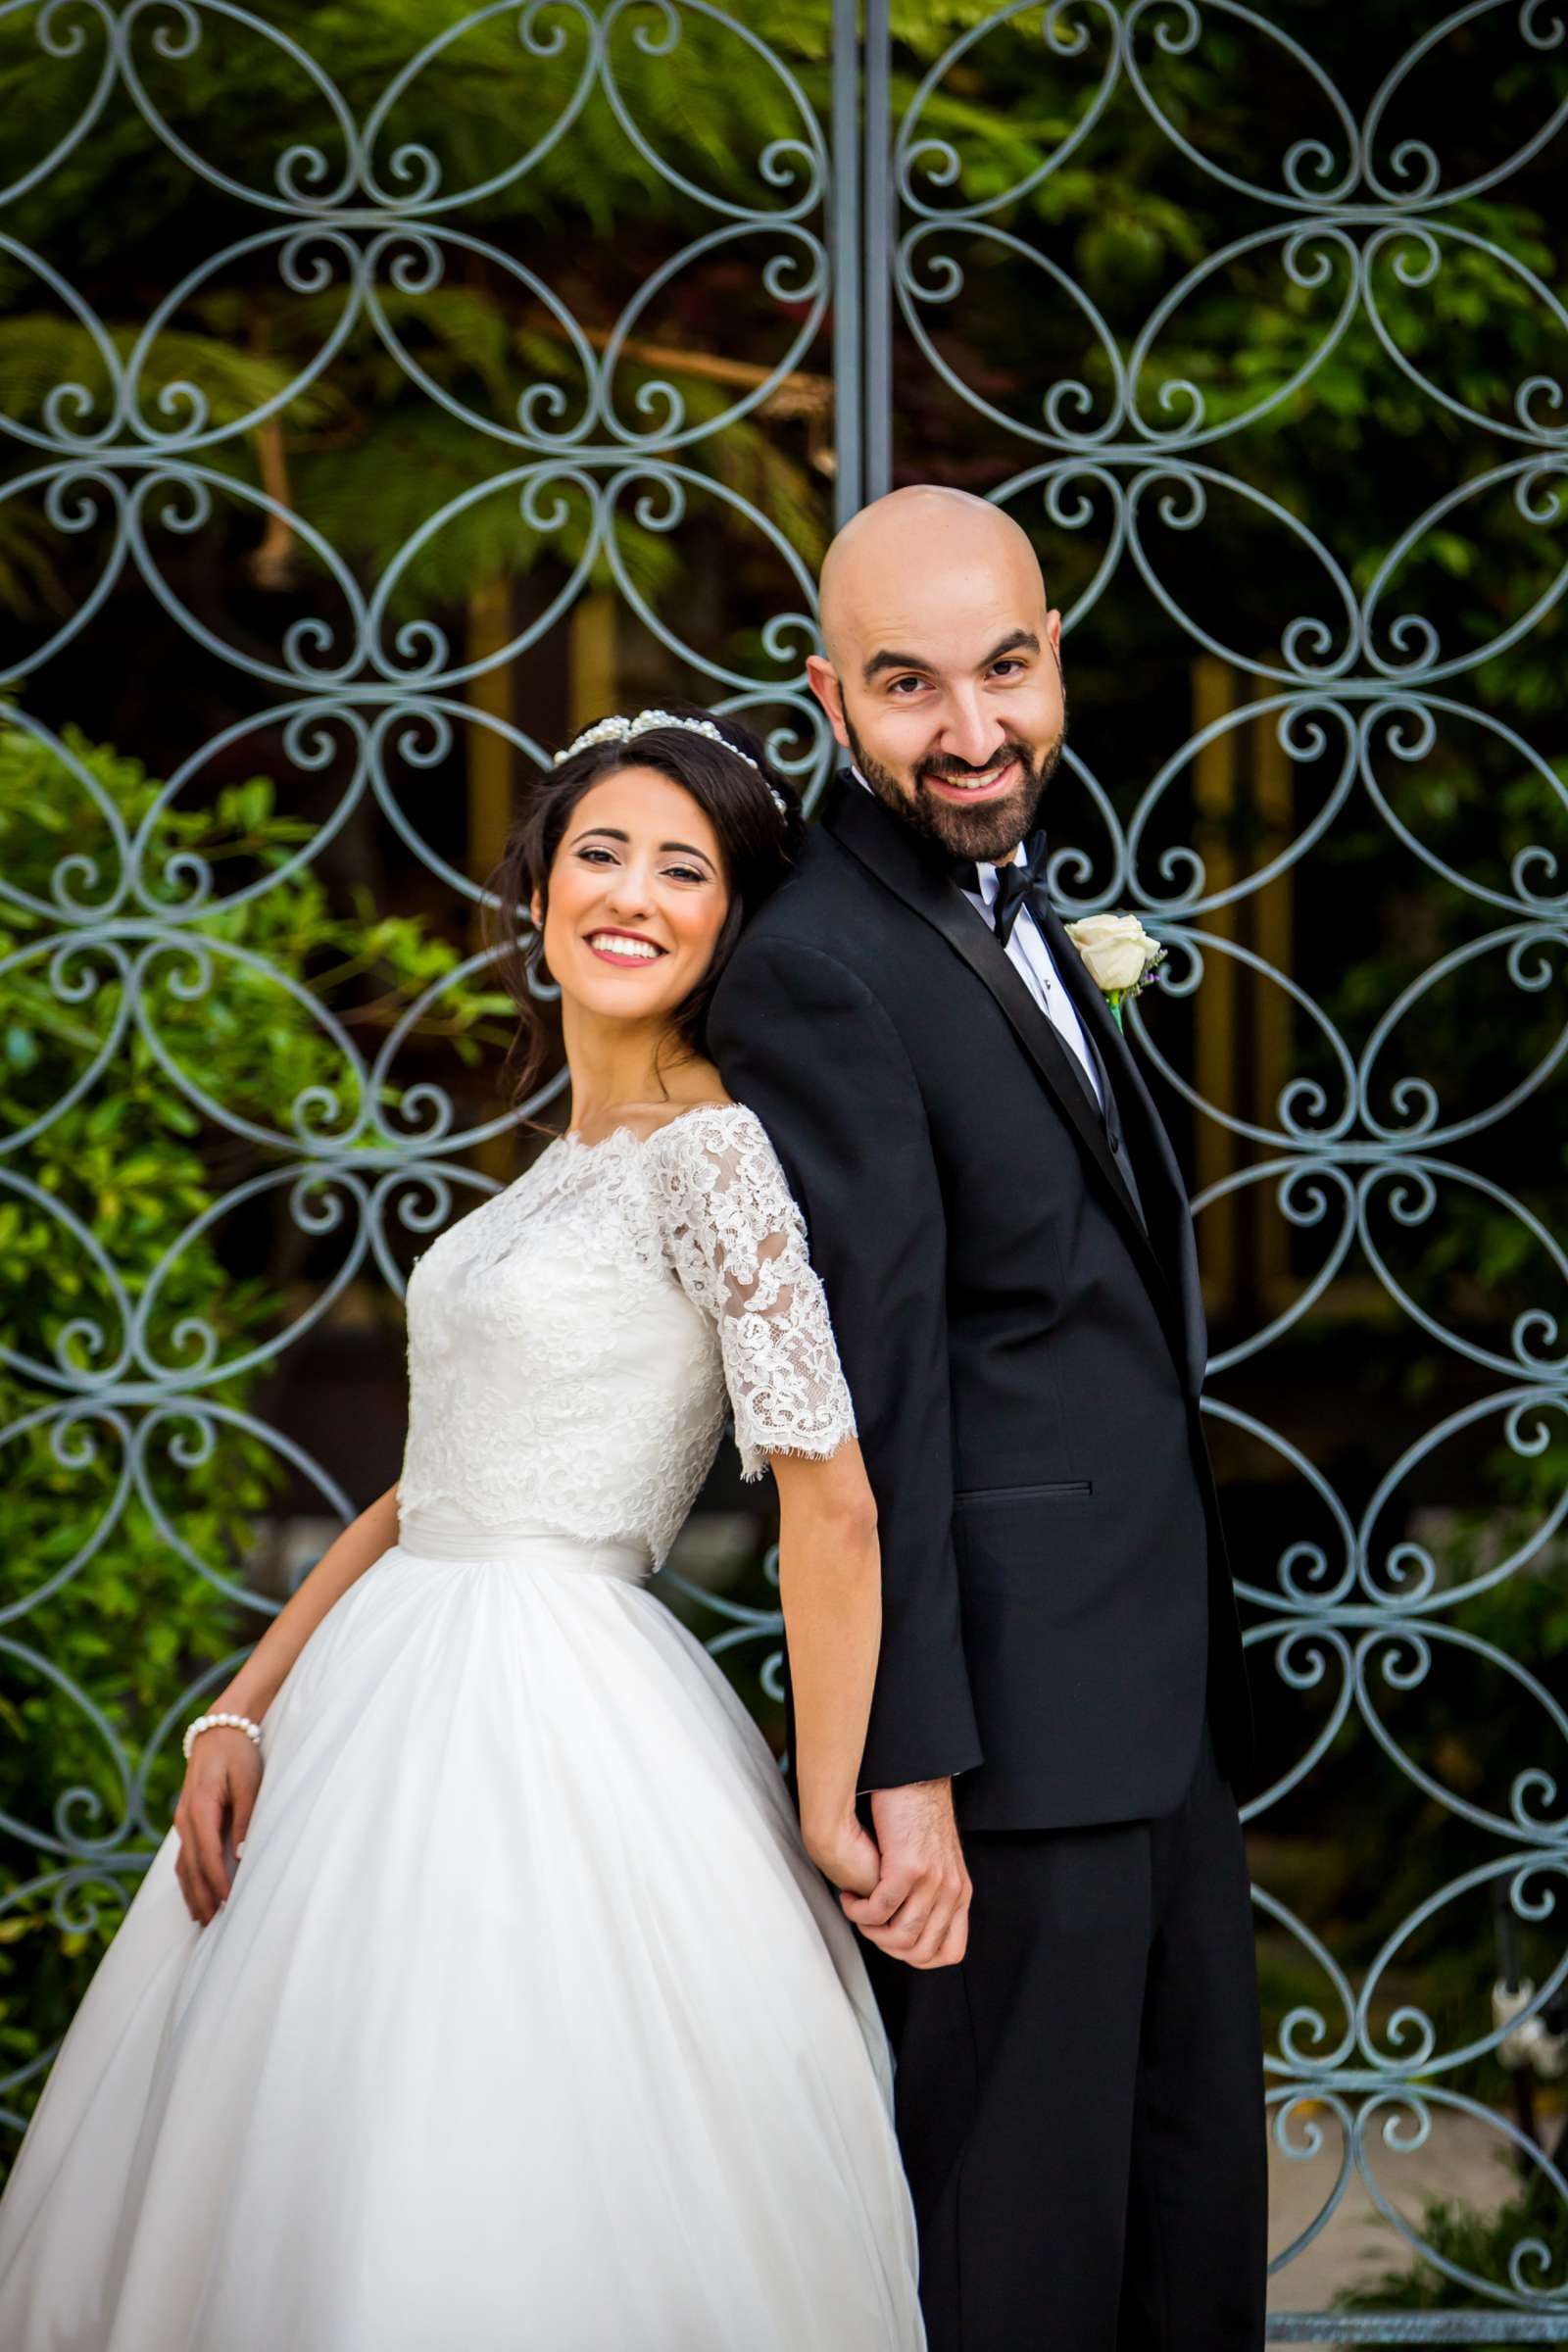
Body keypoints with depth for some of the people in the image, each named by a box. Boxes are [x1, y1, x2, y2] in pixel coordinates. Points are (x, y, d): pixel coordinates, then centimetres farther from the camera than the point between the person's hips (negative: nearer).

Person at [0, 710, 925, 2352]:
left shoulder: (714, 1152, -12)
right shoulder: (560, 1167, 15)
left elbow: (832, 1504, -17)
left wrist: (827, 1816, -12)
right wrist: (244, 1709, 7)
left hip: (551, 1716, -9)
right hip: (395, 1690, 9)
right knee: (313, 2217, 13)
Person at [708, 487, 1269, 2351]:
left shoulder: (1014, 903, 14)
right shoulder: (820, 974, -17)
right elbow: (871, 1404, -21)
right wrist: (911, 1770, -22)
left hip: (1159, 1692, 10)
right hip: (1016, 1705, -10)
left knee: (1198, 2197, 18)